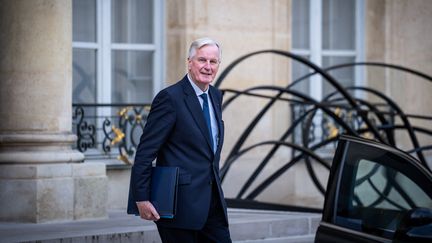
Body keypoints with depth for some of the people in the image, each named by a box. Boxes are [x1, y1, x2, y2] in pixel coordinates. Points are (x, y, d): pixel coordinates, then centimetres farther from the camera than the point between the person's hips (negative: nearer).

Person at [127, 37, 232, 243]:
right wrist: (141, 198, -17)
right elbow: (145, 152, -13)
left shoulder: (215, 96, 13)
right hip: (181, 202, -7)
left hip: (213, 199, 7)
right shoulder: (170, 98, -11)